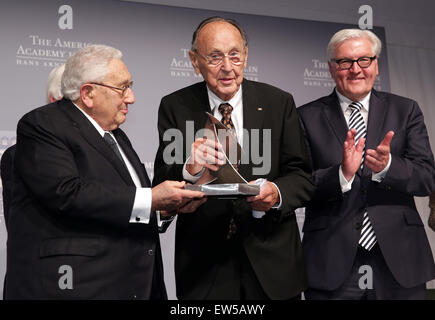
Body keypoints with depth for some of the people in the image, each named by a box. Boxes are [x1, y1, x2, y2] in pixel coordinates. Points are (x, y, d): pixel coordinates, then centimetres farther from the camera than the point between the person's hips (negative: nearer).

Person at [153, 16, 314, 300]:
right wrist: (190, 169, -30)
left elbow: (302, 176, -2)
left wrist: (277, 193, -24)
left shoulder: (279, 103, -2)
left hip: (272, 259, 1)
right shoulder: (175, 107, -4)